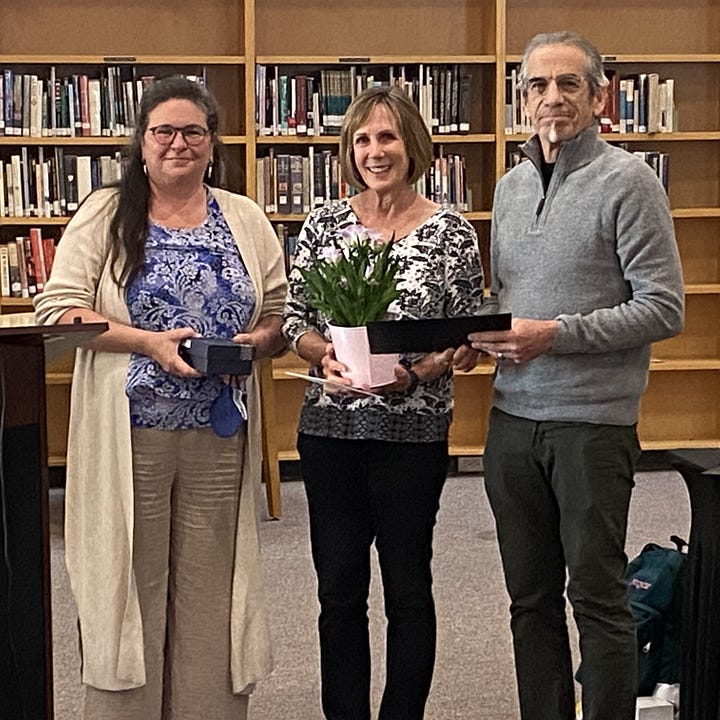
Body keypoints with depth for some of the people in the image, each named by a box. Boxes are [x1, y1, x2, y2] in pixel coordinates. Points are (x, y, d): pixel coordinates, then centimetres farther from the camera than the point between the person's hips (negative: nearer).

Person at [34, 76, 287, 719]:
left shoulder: (246, 220, 11)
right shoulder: (105, 215, 2)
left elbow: (281, 316, 12)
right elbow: (58, 311, -6)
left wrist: (257, 340, -10)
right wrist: (150, 342, -16)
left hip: (220, 438, 3)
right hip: (129, 439, -2)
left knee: (210, 592, 8)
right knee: (131, 586, 3)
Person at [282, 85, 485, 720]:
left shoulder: (451, 232, -2)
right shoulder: (323, 225, 4)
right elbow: (293, 318, 7)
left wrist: (421, 369, -19)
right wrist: (323, 353, -13)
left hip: (415, 433, -2)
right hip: (331, 429, 2)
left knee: (407, 588, 8)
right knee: (338, 588, 10)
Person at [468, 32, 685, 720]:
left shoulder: (628, 181, -7)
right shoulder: (510, 186, 13)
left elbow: (663, 307, -13)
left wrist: (556, 334, -19)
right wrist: (484, 329, -2)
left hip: (593, 419, -6)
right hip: (512, 417, 6)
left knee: (596, 597, 2)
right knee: (530, 598, 13)